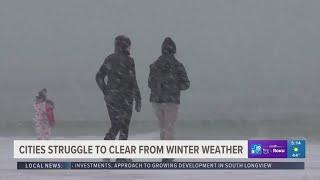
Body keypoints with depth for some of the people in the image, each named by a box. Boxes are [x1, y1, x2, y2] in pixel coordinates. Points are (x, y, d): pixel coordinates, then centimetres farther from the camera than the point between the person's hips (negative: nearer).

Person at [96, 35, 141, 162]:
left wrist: (106, 92, 16)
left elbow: (99, 77, 11)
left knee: (115, 126, 15)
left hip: (110, 98, 6)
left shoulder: (109, 59, 7)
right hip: (124, 98, -6)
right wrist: (138, 100, -10)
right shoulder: (127, 61, -12)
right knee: (124, 128, 3)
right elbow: (133, 82, -14)